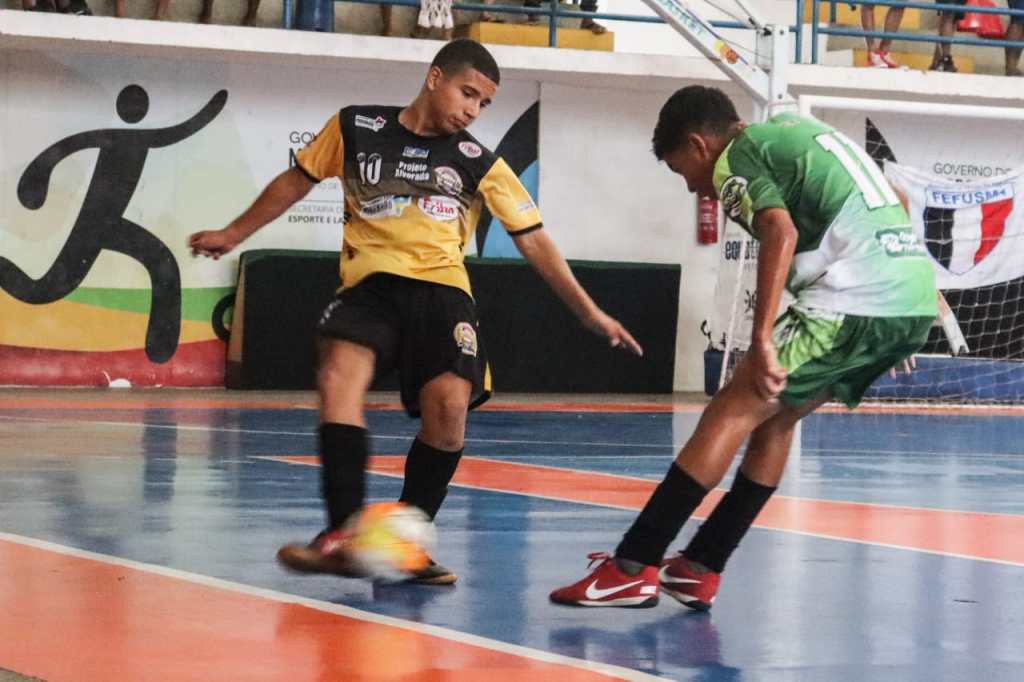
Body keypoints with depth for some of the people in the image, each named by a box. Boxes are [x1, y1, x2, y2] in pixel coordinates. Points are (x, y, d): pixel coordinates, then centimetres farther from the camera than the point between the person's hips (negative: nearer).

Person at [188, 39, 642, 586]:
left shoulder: (480, 165, 10)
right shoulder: (355, 128, 8)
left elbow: (534, 241, 12)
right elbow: (297, 181, 22)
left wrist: (590, 314, 8)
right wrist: (234, 234, 27)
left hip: (442, 289, 1)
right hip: (373, 282, -1)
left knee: (449, 403, -22)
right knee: (340, 375, -30)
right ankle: (344, 535, -32)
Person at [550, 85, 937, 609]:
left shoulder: (736, 158, 1)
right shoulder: (793, 130, 27)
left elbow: (781, 232, -18)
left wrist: (762, 340, -23)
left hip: (854, 301, -8)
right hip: (916, 298, 8)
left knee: (732, 412, -5)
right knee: (775, 418, 18)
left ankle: (632, 567, -9)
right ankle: (700, 570, 17)